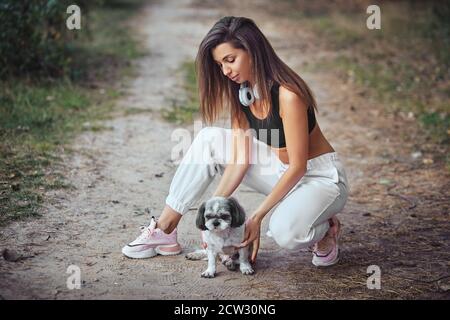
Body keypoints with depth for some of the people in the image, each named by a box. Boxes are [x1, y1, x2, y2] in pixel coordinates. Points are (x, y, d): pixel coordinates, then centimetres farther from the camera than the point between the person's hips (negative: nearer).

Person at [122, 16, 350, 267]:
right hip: (282, 171, 7)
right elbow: (239, 158, -6)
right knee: (210, 139, -6)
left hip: (322, 177, -7)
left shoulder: (287, 95, -26)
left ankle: (323, 230, 0)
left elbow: (298, 166, -22)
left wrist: (258, 216, -21)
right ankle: (164, 232, -3)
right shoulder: (240, 92, -3)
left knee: (285, 233, -37)